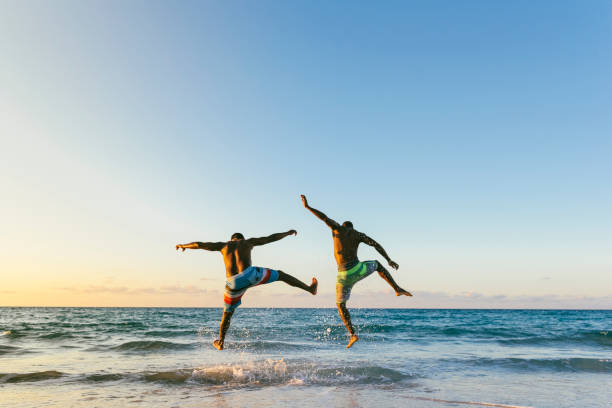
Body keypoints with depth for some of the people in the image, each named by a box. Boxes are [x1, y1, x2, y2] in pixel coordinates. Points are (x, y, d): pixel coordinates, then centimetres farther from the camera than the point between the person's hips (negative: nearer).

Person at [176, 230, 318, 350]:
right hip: (250, 275, -2)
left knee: (227, 313, 25)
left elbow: (199, 244, 25)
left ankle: (220, 342, 39)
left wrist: (183, 245, 44)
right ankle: (310, 289, 22)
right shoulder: (248, 242, 18)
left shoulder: (223, 245, 22)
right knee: (280, 274, 19)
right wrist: (288, 233, 38)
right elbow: (271, 238, 24)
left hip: (234, 283, 2)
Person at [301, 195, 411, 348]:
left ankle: (353, 335, 9)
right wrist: (389, 260, 4)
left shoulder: (338, 228, 8)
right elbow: (376, 244, 1)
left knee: (340, 305, 20)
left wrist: (307, 206, 22)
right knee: (376, 264, 35)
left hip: (344, 276, -1)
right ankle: (398, 289, 26)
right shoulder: (357, 233, 9)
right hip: (359, 270, 1)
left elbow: (323, 217, 11)